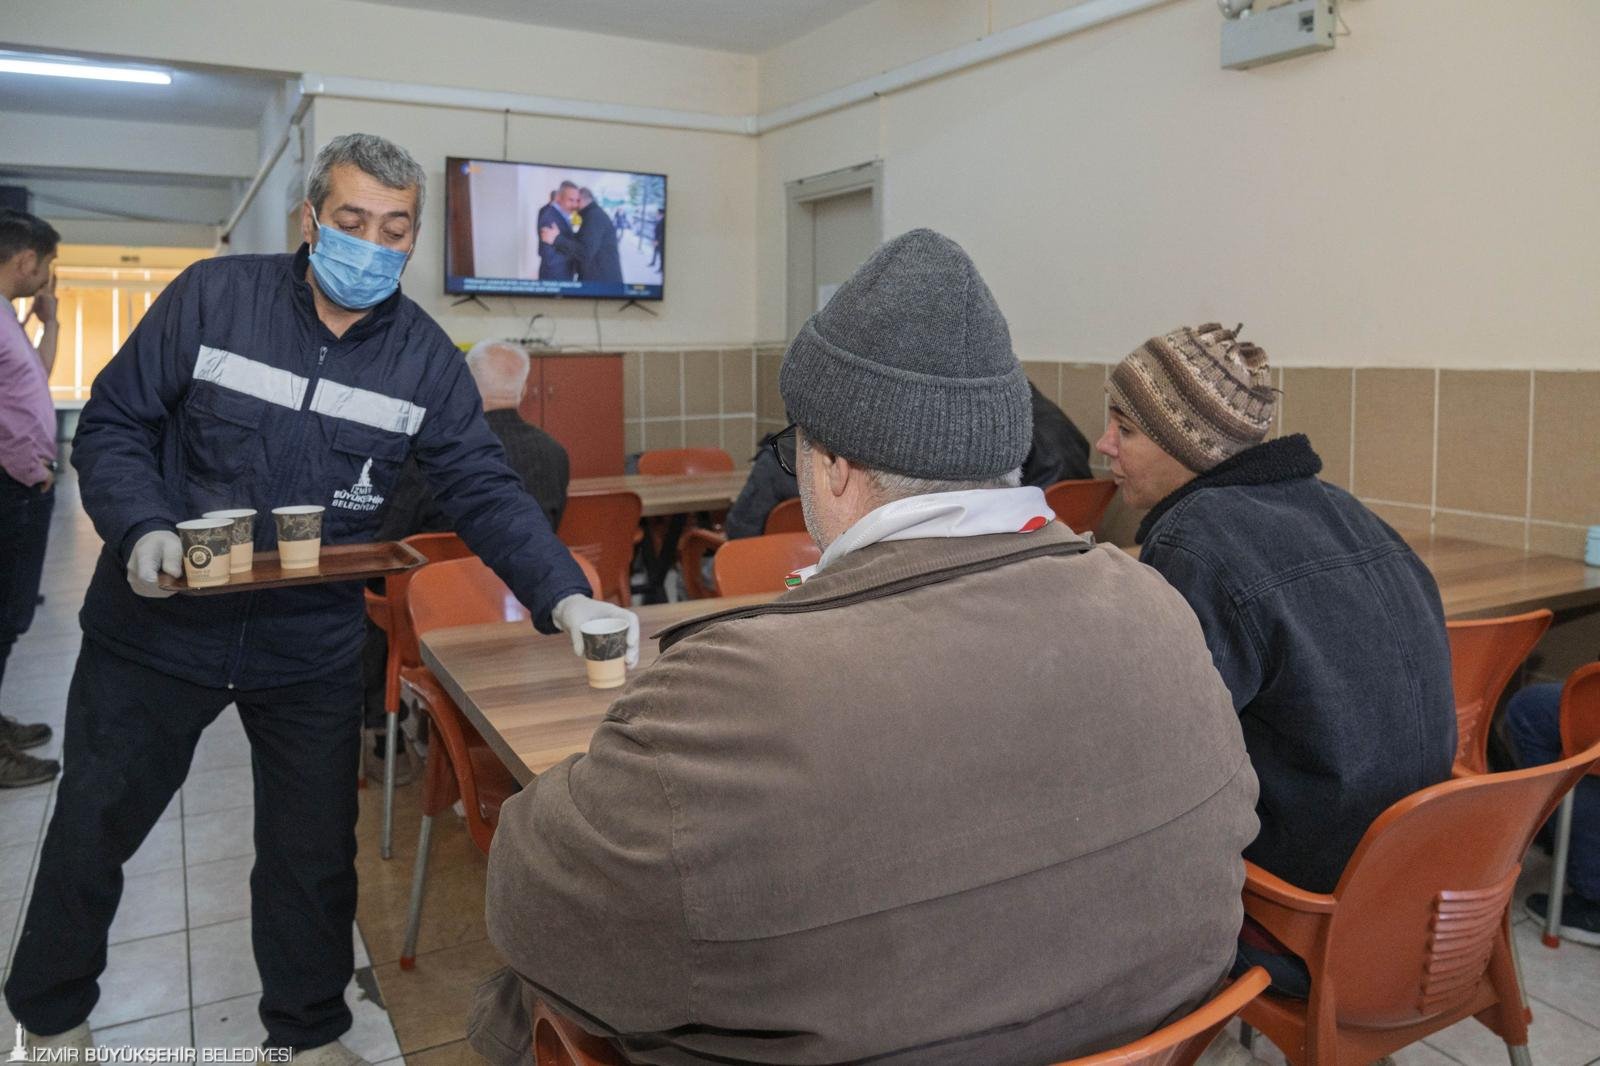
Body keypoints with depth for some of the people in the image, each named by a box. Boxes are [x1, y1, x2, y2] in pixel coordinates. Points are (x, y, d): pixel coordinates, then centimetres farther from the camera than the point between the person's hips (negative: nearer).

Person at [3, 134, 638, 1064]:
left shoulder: (426, 359, -6)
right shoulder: (212, 297, -10)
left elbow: (486, 491, -12)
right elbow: (113, 426, -5)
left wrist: (564, 597, -27)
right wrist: (142, 529, -23)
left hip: (314, 648, 1)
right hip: (158, 628, 0)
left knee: (315, 854, 11)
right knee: (93, 828, 18)